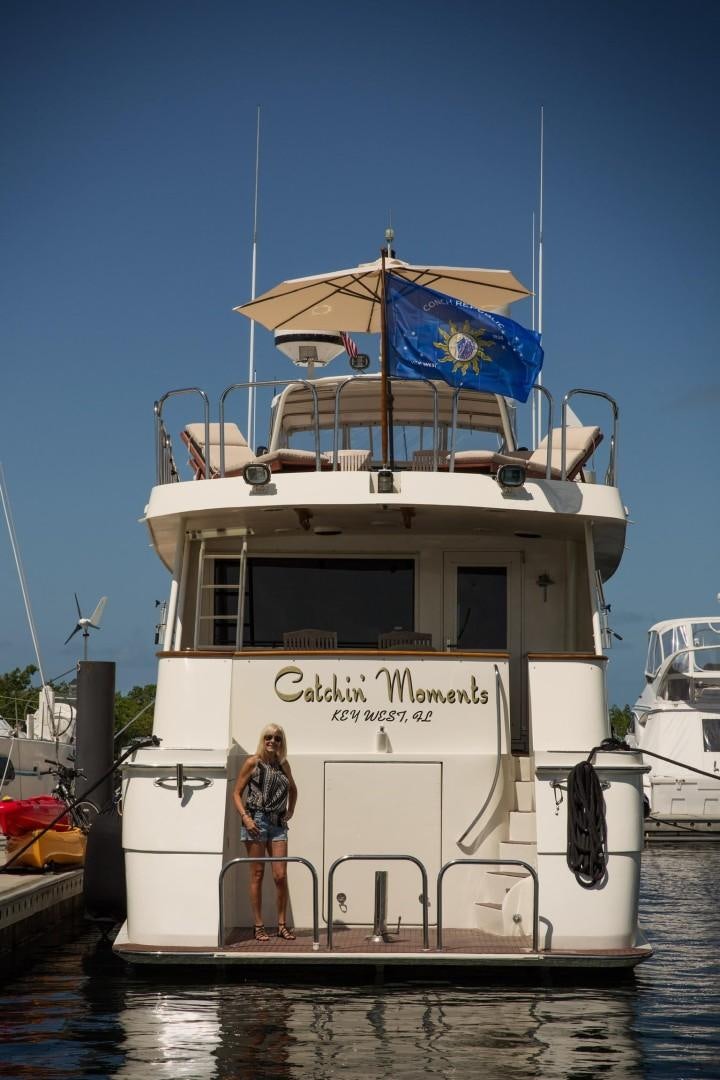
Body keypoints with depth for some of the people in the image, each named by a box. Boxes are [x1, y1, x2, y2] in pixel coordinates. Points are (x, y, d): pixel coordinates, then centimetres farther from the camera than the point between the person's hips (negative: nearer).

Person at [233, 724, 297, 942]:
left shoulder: (283, 764, 12)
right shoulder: (253, 762, -2)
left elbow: (292, 789, 30)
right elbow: (237, 793, -3)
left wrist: (290, 812, 17)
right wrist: (245, 817, -14)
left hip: (278, 823, 4)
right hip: (256, 821, -4)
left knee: (280, 875, 0)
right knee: (257, 874, 1)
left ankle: (282, 924, 9)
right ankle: (258, 926, 6)